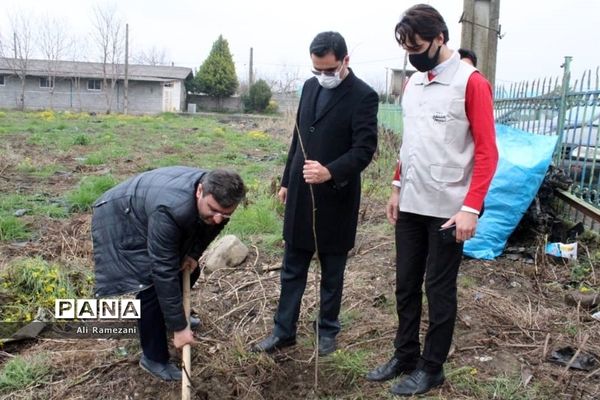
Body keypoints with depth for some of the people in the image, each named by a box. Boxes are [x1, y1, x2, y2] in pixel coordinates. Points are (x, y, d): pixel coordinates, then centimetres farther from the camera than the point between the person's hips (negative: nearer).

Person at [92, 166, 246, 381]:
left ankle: (171, 314, 39)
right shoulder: (170, 210, -44)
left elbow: (209, 226, 3)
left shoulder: (217, 197, -23)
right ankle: (154, 359, 3)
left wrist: (194, 253, -10)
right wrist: (178, 326, -31)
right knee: (151, 286, -15)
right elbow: (164, 271, -38)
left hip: (148, 209, 7)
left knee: (189, 271, 11)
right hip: (120, 220, -7)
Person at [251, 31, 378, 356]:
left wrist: (330, 172, -33)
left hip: (336, 199, -5)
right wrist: (287, 180, 16)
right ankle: (283, 331, 24)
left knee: (331, 273, 11)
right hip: (301, 195, 6)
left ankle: (327, 331, 29)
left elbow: (365, 148, -18)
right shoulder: (310, 86, 9)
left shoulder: (363, 96, -11)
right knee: (292, 269, 12)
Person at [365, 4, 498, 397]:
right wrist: (397, 189, 14)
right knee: (406, 285, 13)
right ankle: (405, 355, 28)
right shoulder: (412, 83, 11)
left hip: (447, 209, -6)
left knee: (439, 290, 5)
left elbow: (486, 151, -12)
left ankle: (431, 368, 21)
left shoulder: (471, 82, -9)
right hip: (410, 206, 6)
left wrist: (471, 208, -18)